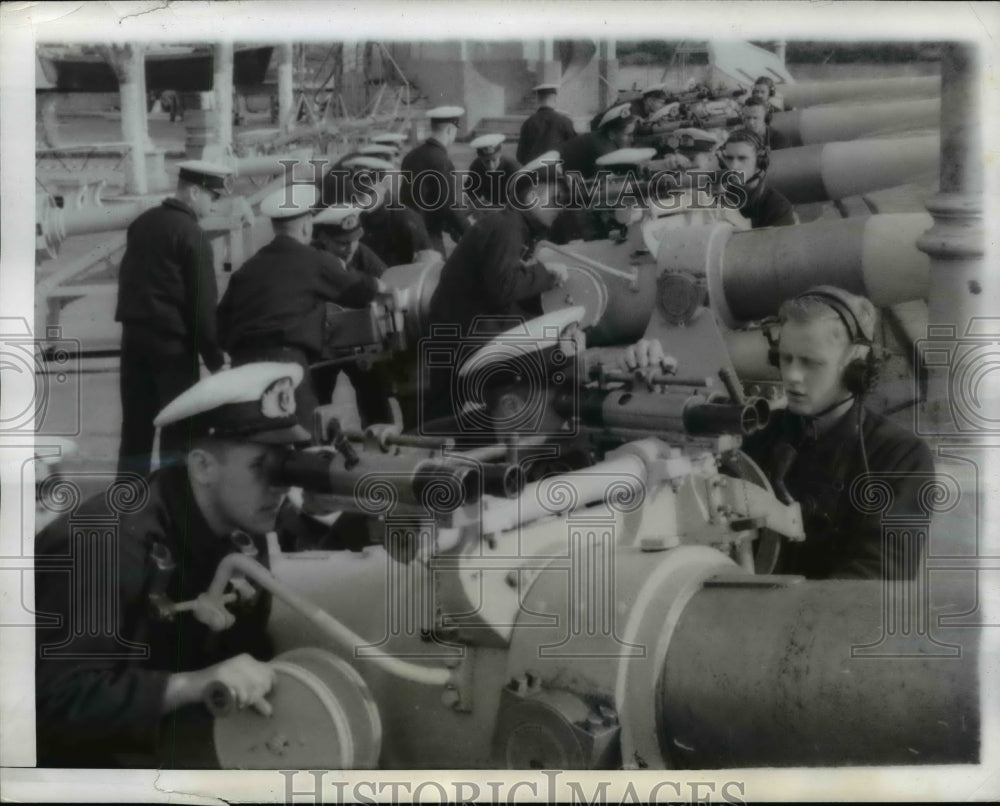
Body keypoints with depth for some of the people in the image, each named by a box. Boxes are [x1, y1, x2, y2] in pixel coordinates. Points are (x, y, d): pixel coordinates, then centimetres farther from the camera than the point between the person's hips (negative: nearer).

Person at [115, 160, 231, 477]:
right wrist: (214, 356, -11)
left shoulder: (142, 223, 11)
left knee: (136, 423, 12)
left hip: (134, 333, 7)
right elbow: (203, 302, -14)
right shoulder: (192, 235, -12)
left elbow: (127, 278, 17)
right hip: (172, 338, -7)